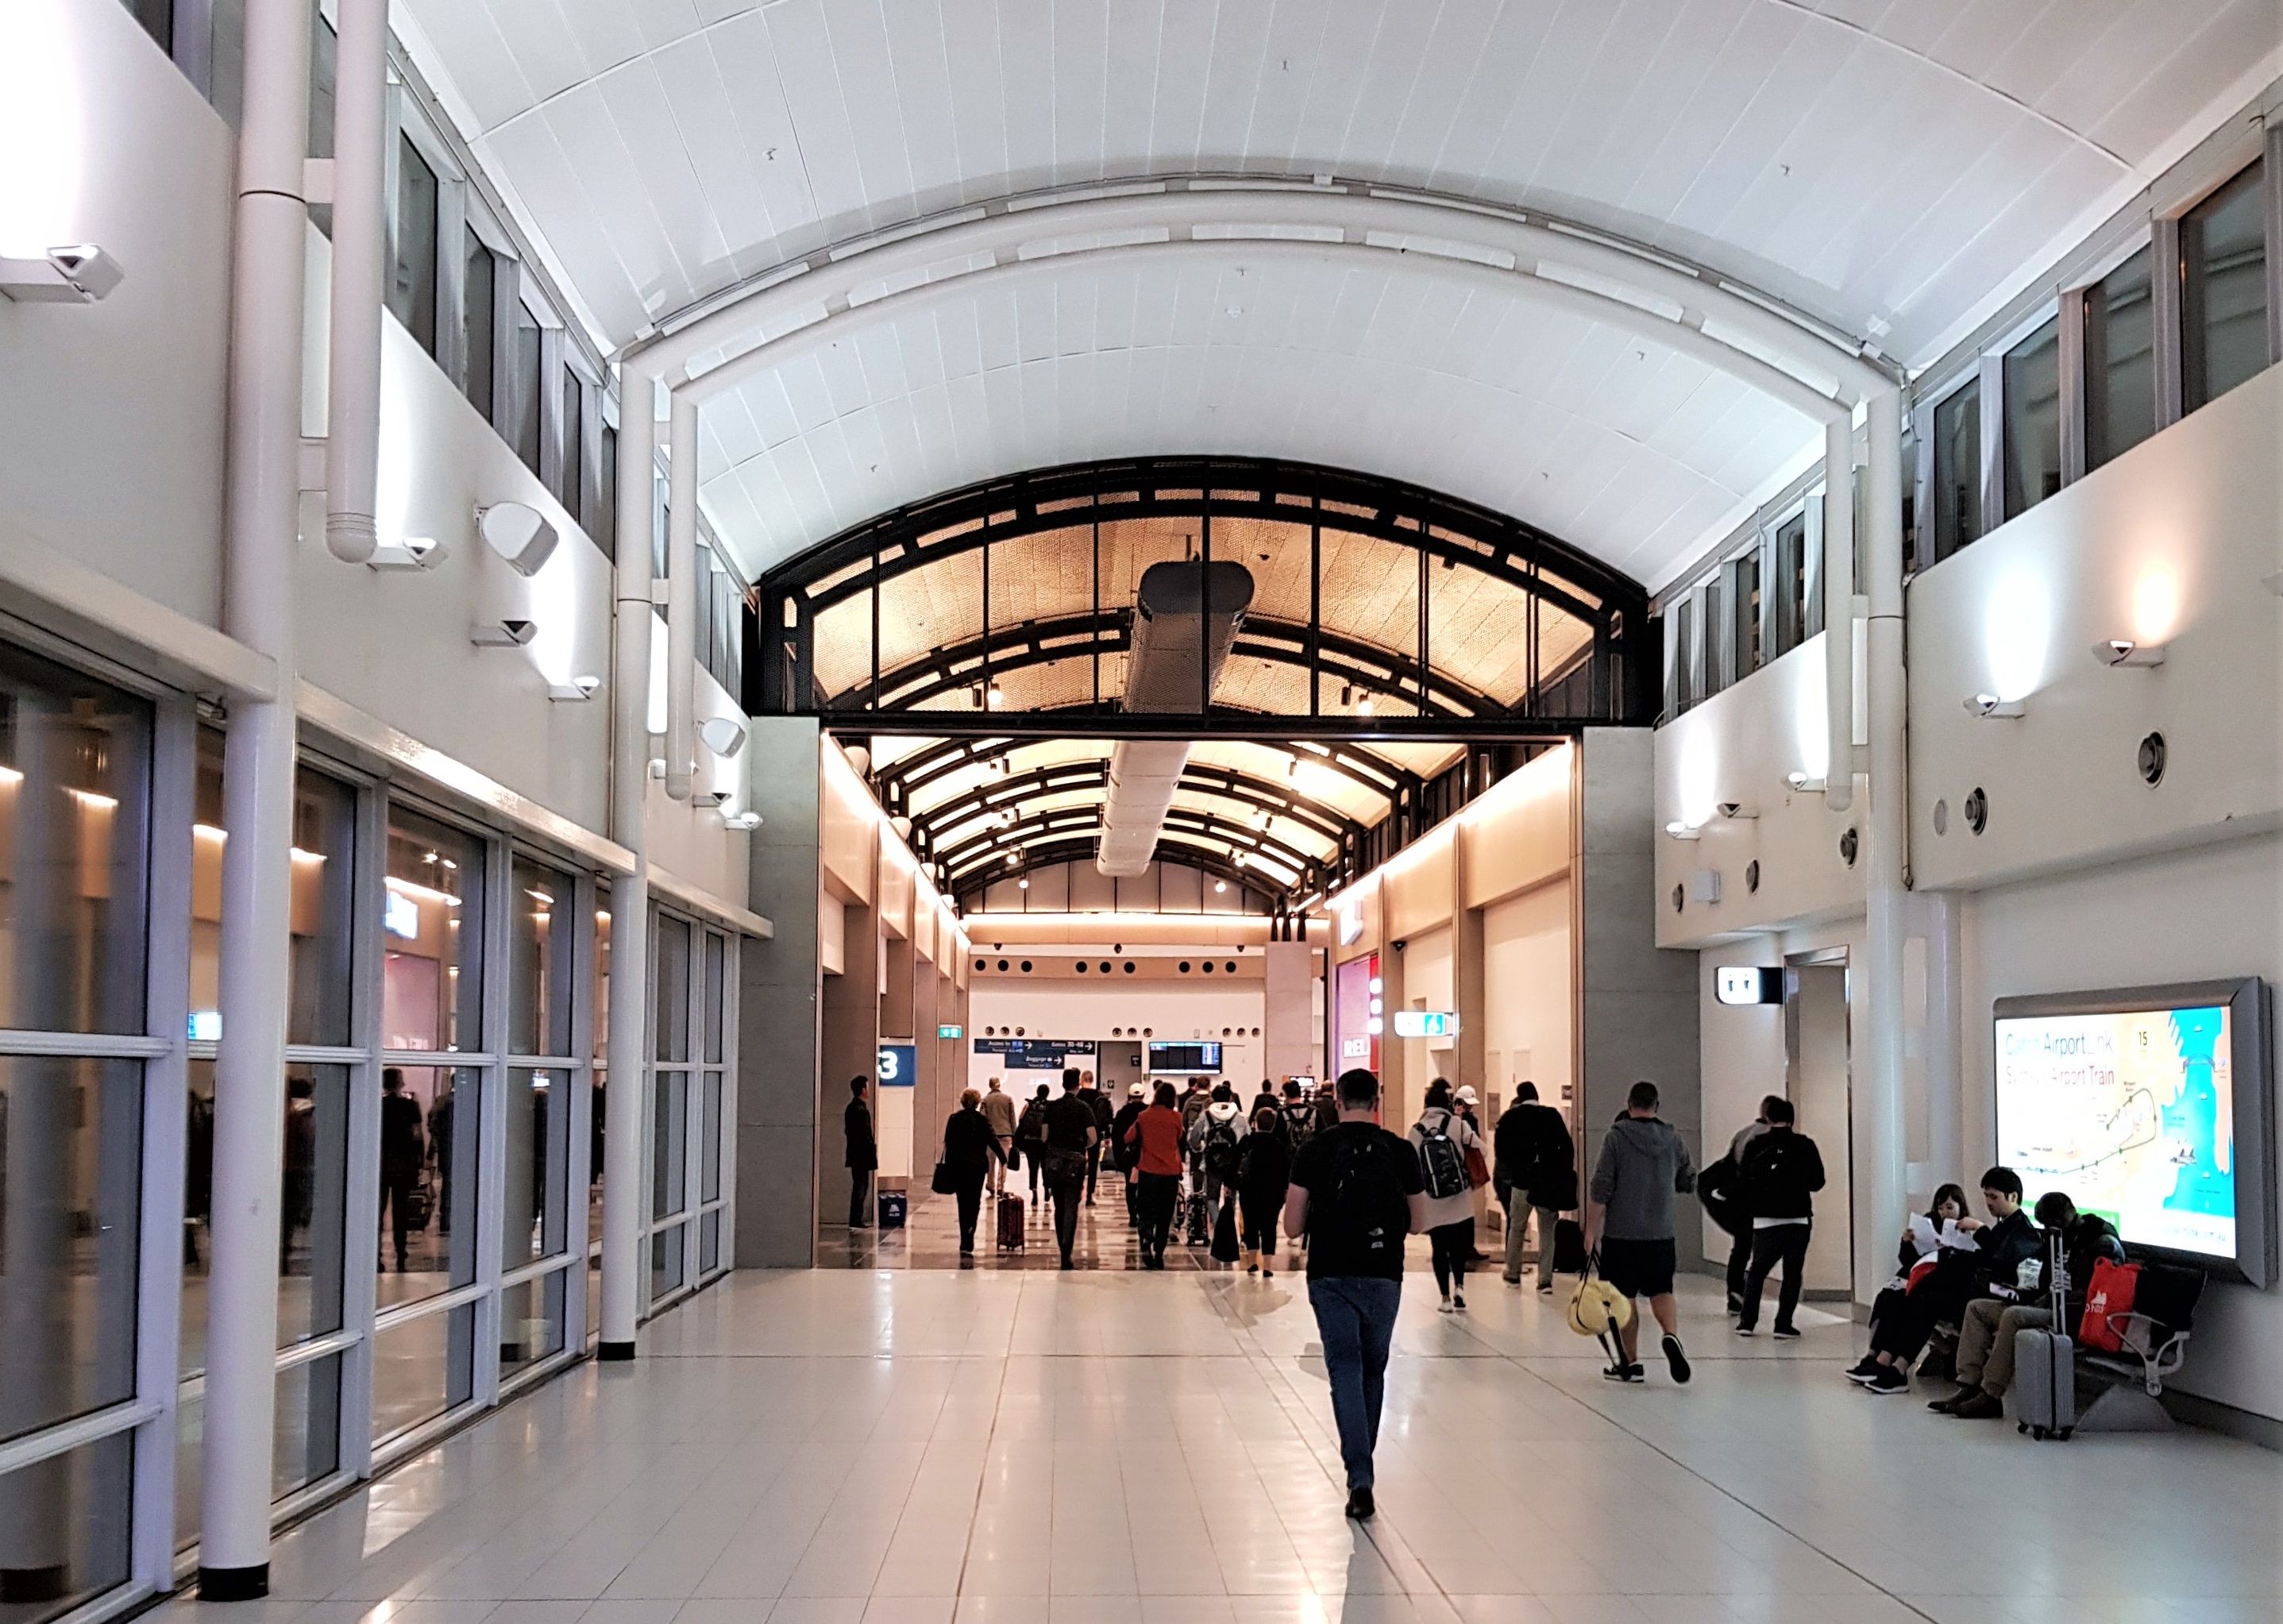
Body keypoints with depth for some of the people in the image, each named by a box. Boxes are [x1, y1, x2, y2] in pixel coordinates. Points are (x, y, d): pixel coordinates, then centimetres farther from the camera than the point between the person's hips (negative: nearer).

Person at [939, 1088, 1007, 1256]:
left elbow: (947, 1142, 4)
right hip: (977, 1166, -2)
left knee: (963, 1204, 13)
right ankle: (967, 1245, -13)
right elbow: (993, 1141, -6)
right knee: (974, 1204, 2)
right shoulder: (982, 1120, -5)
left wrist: (947, 1165, 11)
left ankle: (966, 1243, 15)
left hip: (956, 1166, 2)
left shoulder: (954, 1119, 2)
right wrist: (1004, 1159, 5)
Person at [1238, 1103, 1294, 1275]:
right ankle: (1268, 1267, -5)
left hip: (1249, 1190, 0)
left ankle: (1252, 1263, 14)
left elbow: (1235, 1164, -1)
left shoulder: (1246, 1142, -3)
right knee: (1269, 1227, 2)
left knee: (1251, 1225, 13)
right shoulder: (1280, 1145, -1)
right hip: (1273, 1191, 0)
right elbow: (1287, 1169, 1)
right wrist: (1286, 1189, 9)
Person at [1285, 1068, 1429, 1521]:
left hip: (1330, 1275, -1)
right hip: (1383, 1275, 1)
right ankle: (1362, 1464, 31)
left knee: (1346, 1370, -2)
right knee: (1374, 1370, 18)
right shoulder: (1399, 1151, -1)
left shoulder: (1315, 1150, -3)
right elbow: (1418, 1224, 7)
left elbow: (1292, 1226, -3)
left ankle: (1359, 1477, -15)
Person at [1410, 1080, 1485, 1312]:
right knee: (1460, 1246, 12)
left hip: (1433, 1204, 1)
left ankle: (1446, 1297, 9)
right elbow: (1480, 1149, -8)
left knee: (1440, 1249, 9)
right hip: (1460, 1200, -1)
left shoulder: (1416, 1130, -2)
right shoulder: (1458, 1124, -6)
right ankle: (1459, 1286, -5)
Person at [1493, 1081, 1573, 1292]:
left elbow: (1500, 1148, -7)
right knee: (1547, 1232, 5)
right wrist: (1565, 1173, 3)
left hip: (1522, 1181, 0)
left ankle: (1513, 1274, 27)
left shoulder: (1510, 1117, -2)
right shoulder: (1552, 1115, 1)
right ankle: (1545, 1280, -2)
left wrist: (1514, 1169, 4)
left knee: (1516, 1228, 17)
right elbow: (1567, 1146, -3)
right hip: (1550, 1182, 0)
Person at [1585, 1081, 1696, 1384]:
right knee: (1661, 1290, 12)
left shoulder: (1616, 1137, -8)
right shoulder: (1673, 1139, 5)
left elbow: (1601, 1188, -11)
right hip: (1661, 1234, 3)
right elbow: (1688, 1183, 16)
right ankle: (1671, 1335, -16)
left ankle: (1631, 1362, 11)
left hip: (1620, 1233, -3)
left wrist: (1591, 1228, -4)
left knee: (1624, 1298, 8)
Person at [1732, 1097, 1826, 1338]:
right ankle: (1783, 1324, 1)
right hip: (1798, 1220, -1)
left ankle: (1747, 1321, 7)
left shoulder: (1755, 1146, -2)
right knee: (1792, 1273, 7)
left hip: (1764, 1221, 1)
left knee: (1757, 1272, 13)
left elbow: (1742, 1182, 1)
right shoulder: (1805, 1145, -4)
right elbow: (1817, 1182, 2)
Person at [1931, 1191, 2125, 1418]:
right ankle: (1969, 1387, -9)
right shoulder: (2065, 1238, 21)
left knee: (2014, 1316, -33)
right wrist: (2024, 1297, 8)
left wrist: (2054, 1300, -20)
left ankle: (1990, 1396, -29)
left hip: (2073, 1317, -10)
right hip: (2051, 1307, 11)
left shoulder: (2103, 1242, -8)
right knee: (1977, 1308, 5)